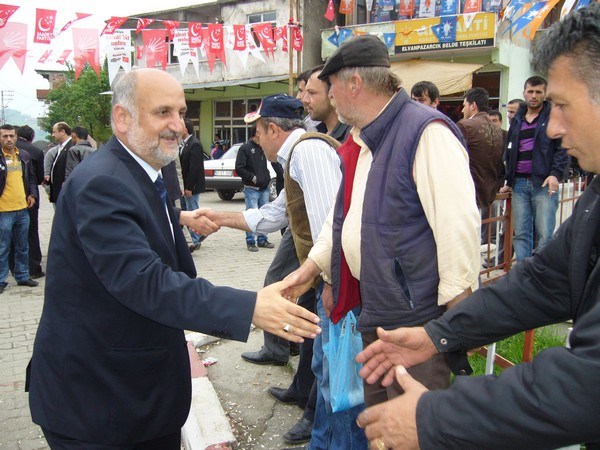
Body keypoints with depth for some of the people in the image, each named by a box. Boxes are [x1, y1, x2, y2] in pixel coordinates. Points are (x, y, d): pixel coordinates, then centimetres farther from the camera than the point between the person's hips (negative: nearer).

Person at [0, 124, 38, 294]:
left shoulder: (24, 156, 8)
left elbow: (31, 177, 18)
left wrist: (32, 194, 4)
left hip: (23, 209, 5)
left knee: (23, 247, 15)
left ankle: (23, 276, 27)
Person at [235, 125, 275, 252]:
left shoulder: (263, 148, 13)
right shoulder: (245, 148, -6)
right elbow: (239, 168, -11)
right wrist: (252, 177, -13)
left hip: (264, 188, 6)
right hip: (251, 189, -6)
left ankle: (262, 239, 20)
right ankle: (250, 241, 3)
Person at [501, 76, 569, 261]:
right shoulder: (517, 120, 18)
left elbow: (563, 149, -2)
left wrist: (555, 174, -15)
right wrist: (509, 182, 21)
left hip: (544, 183, -4)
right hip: (519, 184, 5)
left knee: (544, 235, -6)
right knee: (521, 234, 5)